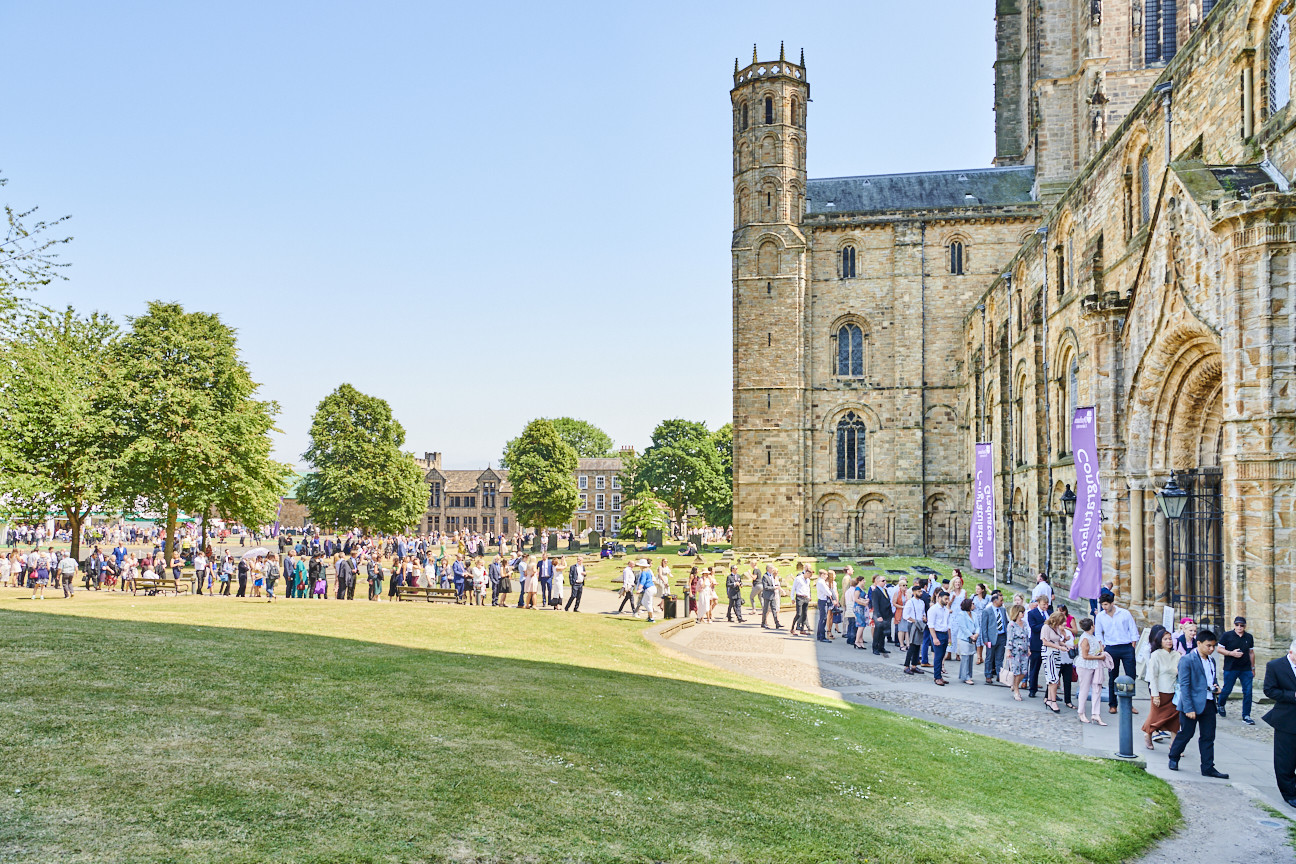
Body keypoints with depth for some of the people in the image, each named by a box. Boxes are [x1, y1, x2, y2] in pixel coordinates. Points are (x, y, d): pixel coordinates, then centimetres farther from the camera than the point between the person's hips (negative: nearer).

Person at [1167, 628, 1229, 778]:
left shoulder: (1211, 661, 13)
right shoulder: (1187, 660, -11)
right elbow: (1184, 685, -14)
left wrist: (1216, 689, 2)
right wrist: (1188, 708, -18)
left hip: (1209, 703, 7)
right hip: (1193, 704, -6)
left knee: (1208, 736, 7)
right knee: (1186, 733, 2)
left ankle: (1208, 767, 14)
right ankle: (1173, 758, 23)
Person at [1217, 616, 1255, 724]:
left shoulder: (1249, 637, 9)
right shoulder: (1227, 636, -3)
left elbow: (1251, 653, 17)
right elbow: (1219, 649, -2)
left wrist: (1253, 668, 18)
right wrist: (1231, 653, -17)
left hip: (1246, 669, 3)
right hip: (1230, 668, -3)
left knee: (1248, 692, -3)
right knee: (1227, 690, 3)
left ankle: (1246, 716, 5)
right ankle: (1221, 705, 34)